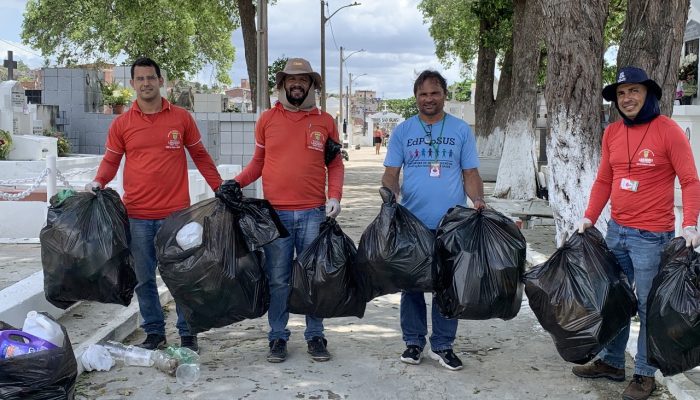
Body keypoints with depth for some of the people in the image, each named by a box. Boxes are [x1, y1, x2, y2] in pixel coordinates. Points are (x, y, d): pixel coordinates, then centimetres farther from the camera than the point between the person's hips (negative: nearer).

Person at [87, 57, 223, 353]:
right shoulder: (122, 123, 6)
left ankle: (188, 334, 16)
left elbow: (200, 156, 10)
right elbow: (110, 161, 11)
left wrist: (222, 190, 7)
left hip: (176, 213, -1)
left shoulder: (181, 118, 4)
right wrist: (98, 182, -9)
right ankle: (154, 332, 22)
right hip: (137, 215, 1)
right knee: (144, 278, 8)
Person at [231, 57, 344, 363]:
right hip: (275, 212, 0)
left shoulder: (325, 121, 7)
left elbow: (335, 164, 11)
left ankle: (315, 336, 18)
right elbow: (258, 162, 15)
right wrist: (235, 183, 0)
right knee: (277, 280, 6)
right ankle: (278, 338, 17)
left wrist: (334, 196, -4)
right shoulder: (267, 119, 7)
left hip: (314, 213, 0)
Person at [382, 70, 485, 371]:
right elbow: (391, 173, 6)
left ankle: (442, 345, 18)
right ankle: (413, 341, 21)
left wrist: (477, 200, -12)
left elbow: (471, 173, 6)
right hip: (411, 222, 0)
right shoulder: (403, 131, 7)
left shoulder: (461, 130, 7)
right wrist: (391, 193, -15)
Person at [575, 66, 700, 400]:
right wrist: (589, 218, 4)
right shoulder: (611, 133, 6)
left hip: (651, 236, -6)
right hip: (616, 231, 6)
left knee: (648, 306, 4)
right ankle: (611, 362, 31)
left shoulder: (668, 131, -11)